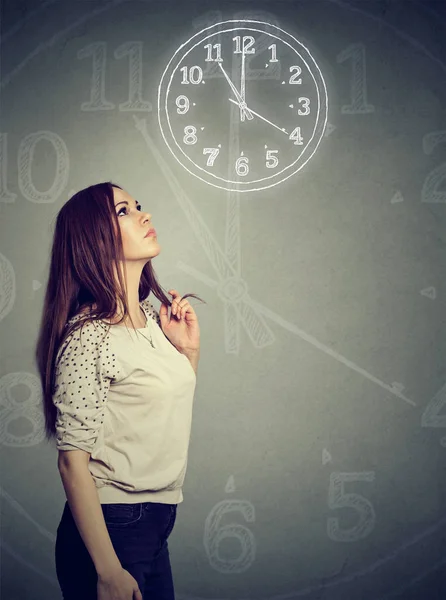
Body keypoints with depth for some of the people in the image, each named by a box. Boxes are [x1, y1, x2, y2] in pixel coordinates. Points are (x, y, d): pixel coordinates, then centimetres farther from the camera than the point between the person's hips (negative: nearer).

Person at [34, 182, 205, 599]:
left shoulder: (152, 317, 3)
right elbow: (73, 460, -20)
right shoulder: (89, 337, -20)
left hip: (157, 522, 8)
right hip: (112, 528, -7)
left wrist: (189, 348, -1)